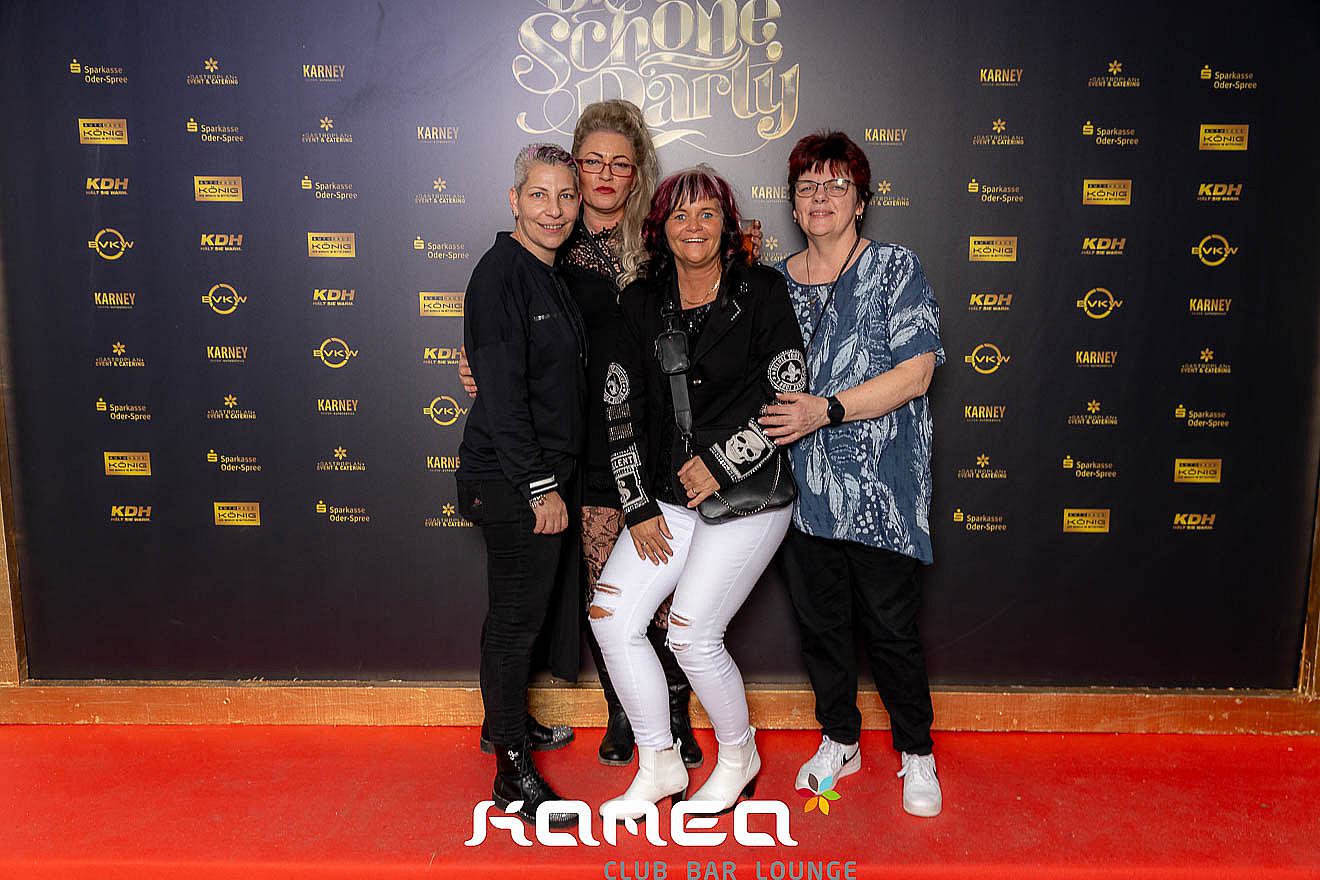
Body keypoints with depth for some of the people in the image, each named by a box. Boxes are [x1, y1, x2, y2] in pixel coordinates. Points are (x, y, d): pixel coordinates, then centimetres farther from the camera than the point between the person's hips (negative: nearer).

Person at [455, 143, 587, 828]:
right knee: (518, 617, 0)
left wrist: (551, 479, 14)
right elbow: (502, 392, -21)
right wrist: (540, 486, -20)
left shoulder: (546, 275, 14)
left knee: (519, 613, 20)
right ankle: (513, 771, 14)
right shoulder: (501, 272, -15)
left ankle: (504, 721, 39)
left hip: (540, 475, 9)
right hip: (513, 481, -9)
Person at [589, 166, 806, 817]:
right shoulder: (641, 301, 6)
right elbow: (620, 407, 4)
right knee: (611, 615, -3)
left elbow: (788, 396, -7)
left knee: (691, 632, -9)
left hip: (747, 495, -5)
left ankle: (739, 756, 20)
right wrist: (639, 506, 0)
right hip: (666, 496, 5)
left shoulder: (761, 291, -4)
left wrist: (721, 462, -13)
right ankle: (659, 766, 15)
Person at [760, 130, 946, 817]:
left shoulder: (895, 269, -1)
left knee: (890, 625, 4)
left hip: (879, 487, -4)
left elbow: (915, 373, -11)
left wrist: (826, 409, -18)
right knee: (819, 619, 13)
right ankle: (840, 740, 34)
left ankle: (916, 753, 26)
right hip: (803, 485, 4)